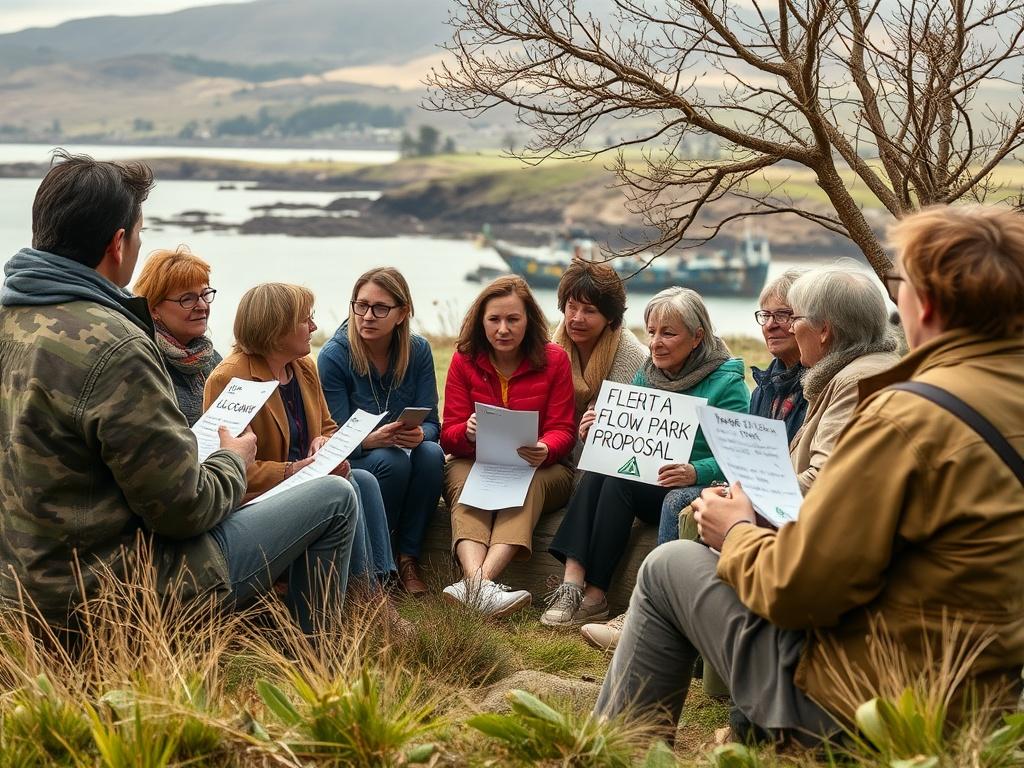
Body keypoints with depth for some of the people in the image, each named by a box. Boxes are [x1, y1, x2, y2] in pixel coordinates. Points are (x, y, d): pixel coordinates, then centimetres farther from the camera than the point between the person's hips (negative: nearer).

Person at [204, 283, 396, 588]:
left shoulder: (305, 367, 12)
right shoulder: (227, 379, -15)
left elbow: (328, 427, 22)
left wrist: (324, 443, -4)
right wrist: (290, 470, -27)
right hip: (260, 495, -8)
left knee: (363, 480, -20)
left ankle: (378, 583, -22)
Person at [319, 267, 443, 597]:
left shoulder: (418, 350, -4)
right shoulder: (334, 356, -14)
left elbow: (431, 423, -6)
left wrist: (419, 434, -32)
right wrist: (371, 439, -38)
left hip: (403, 450, 3)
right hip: (350, 463, -3)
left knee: (431, 454, -29)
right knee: (391, 462, -34)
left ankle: (408, 557, -18)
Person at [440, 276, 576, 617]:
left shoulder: (554, 359, 0)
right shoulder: (465, 360, 3)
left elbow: (562, 431, -2)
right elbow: (448, 434, 0)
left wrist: (544, 450, -27)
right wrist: (468, 432, -26)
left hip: (540, 470, -1)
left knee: (526, 485, -36)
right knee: (462, 480, -34)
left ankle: (476, 585, -55)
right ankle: (478, 582, -57)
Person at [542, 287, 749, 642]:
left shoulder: (726, 383, -8)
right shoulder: (646, 375, 12)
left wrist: (695, 472, -35)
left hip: (696, 491, -6)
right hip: (644, 482, 6)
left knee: (618, 481, -29)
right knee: (598, 470, -24)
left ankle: (594, 594, -25)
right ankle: (572, 580, -33)